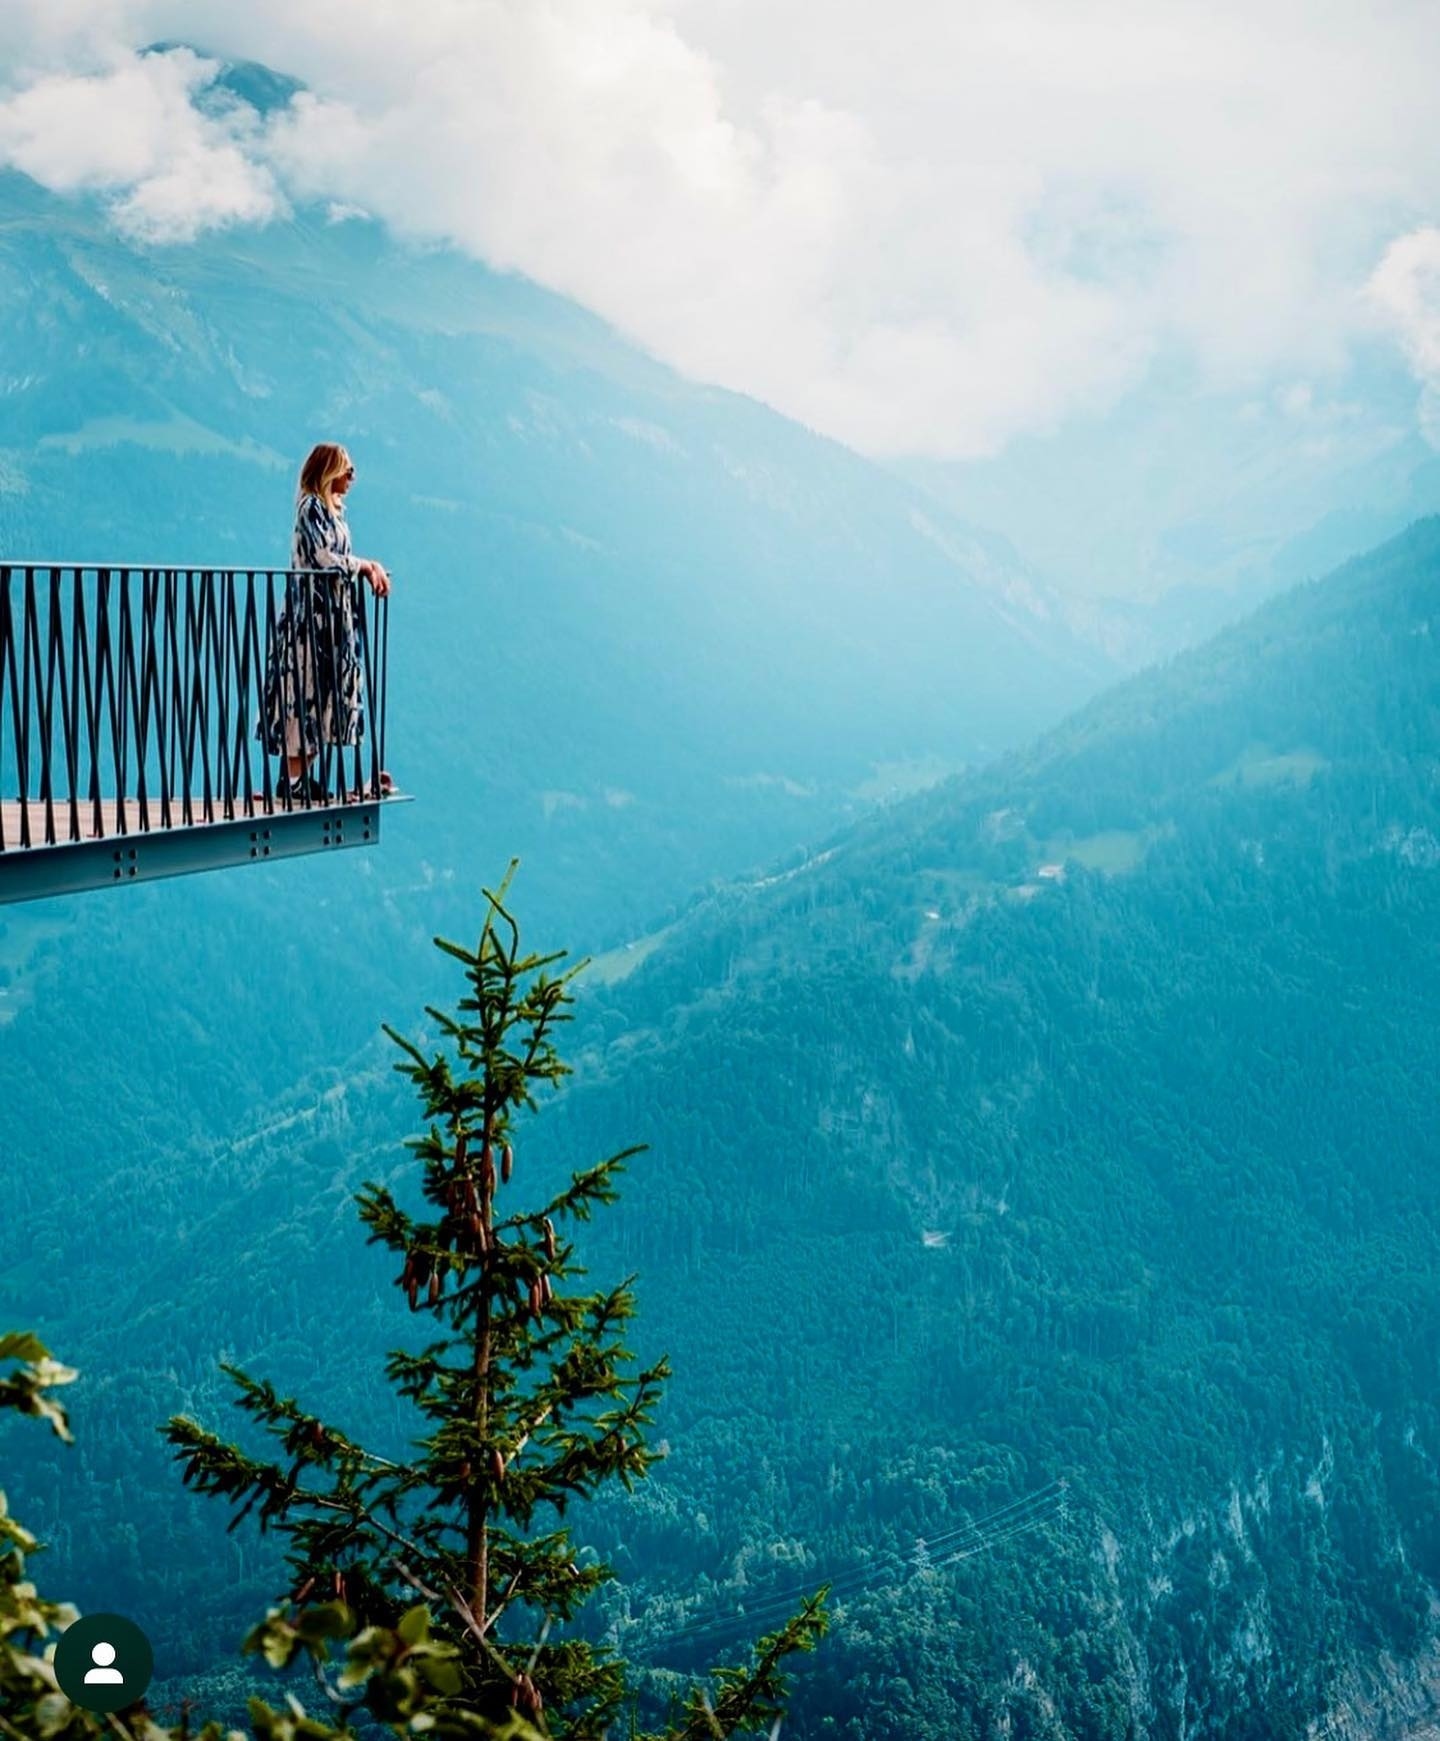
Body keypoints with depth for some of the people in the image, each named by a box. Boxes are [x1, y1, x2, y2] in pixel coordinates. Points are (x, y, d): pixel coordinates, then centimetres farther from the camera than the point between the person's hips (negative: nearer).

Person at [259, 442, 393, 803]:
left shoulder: (332, 510, 18)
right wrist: (365, 565, -7)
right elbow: (324, 558, -18)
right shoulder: (311, 507, -10)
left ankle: (302, 774, 8)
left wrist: (369, 568, 3)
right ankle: (293, 777, -10)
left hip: (333, 615, 10)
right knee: (304, 691, -10)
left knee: (322, 691, 7)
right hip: (311, 613, -9)